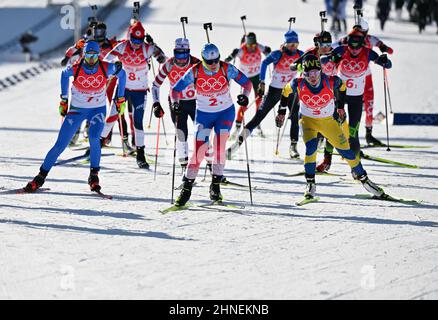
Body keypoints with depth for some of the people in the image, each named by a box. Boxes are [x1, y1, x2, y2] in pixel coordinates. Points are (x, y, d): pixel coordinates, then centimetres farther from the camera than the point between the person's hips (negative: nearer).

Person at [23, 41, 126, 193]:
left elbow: (122, 74, 2)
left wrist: (120, 99, 4)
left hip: (98, 109, 0)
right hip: (76, 109, 0)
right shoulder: (75, 69, -18)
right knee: (60, 145, -5)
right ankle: (41, 177, 6)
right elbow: (64, 74, 6)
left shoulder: (106, 68, -18)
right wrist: (63, 99, 10)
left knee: (94, 139, -27)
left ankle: (94, 176, -10)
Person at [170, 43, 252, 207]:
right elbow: (176, 89, -6)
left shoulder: (227, 69, -15)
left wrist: (245, 95, -26)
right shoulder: (195, 72, -15)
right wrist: (175, 103, -25)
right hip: (204, 114, 0)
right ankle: (186, 188, 0)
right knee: (199, 150, -10)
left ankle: (216, 185, -1)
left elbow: (246, 82, -7)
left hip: (225, 112, 0)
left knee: (219, 147, -15)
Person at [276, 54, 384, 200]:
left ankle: (362, 177, 24)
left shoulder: (331, 82, -24)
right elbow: (286, 91, -1)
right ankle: (310, 184, -13)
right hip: (308, 120, -1)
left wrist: (340, 107, 8)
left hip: (328, 121, 1)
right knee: (311, 146, -27)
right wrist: (281, 112, 6)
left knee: (346, 150, 2)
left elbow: (341, 86, 0)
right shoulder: (298, 84, -23)